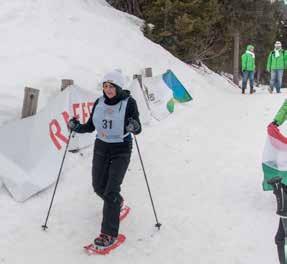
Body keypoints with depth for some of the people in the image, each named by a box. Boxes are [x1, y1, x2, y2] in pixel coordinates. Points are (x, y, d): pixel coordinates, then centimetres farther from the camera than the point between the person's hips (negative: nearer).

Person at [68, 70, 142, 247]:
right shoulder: (99, 102, 1)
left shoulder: (129, 102, -13)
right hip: (101, 148, 5)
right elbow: (91, 127, 7)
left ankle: (110, 234, -3)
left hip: (121, 150, -5)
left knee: (111, 190, -12)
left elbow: (138, 129, -17)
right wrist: (77, 127, -11)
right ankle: (117, 203, 45)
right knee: (99, 187, 12)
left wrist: (134, 127, -40)